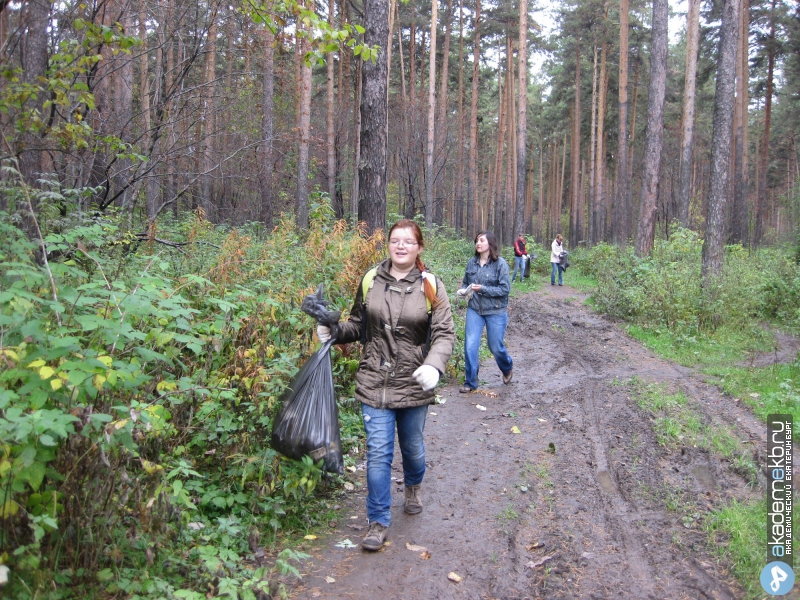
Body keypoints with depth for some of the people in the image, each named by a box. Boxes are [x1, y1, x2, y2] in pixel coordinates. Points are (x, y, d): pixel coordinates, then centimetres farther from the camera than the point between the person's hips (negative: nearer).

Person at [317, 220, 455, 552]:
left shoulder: (431, 286, -5)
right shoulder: (371, 280, 1)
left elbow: (444, 333, -9)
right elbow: (358, 325, 12)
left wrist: (434, 365, -27)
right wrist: (334, 330, -8)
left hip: (414, 385, 0)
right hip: (375, 383, 0)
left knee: (412, 446, 19)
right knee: (378, 453, -2)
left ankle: (413, 487, 51)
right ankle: (379, 523, 13)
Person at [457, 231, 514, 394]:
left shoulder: (500, 264, -12)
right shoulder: (472, 262, 0)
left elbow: (505, 289, -14)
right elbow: (465, 281, 14)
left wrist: (483, 289, -20)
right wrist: (463, 290, -8)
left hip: (496, 312, -3)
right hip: (474, 310, 3)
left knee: (496, 347, 10)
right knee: (470, 345, -5)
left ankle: (507, 368, 42)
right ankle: (470, 382, 10)